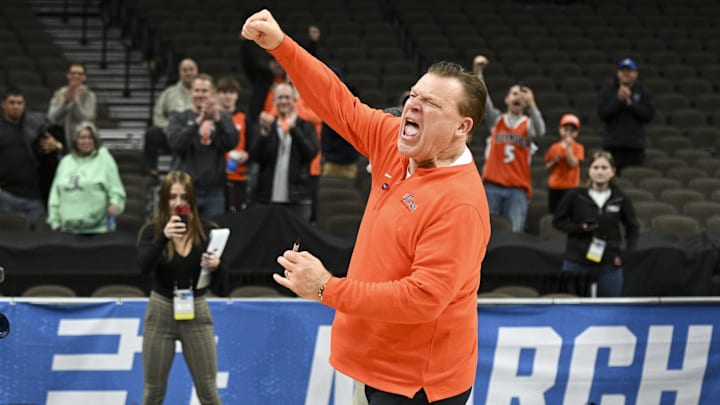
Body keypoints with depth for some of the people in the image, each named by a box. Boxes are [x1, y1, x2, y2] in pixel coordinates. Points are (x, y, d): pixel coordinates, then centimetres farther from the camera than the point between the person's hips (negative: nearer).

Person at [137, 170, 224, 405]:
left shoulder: (208, 232, -5)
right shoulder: (152, 231, -6)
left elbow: (217, 286, -4)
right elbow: (144, 267, -26)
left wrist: (216, 267, -26)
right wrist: (164, 237, -39)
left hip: (197, 314, 0)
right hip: (161, 313, 0)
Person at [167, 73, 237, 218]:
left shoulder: (224, 118, 10)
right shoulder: (179, 118, 8)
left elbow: (231, 142, -6)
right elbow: (176, 143, -10)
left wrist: (218, 119, -22)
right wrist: (197, 122, -22)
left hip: (213, 191, 1)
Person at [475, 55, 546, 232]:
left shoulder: (528, 124, 7)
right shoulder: (496, 119, 10)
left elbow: (540, 131, -17)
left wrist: (532, 104, -34)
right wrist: (478, 73, -22)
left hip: (518, 188, -1)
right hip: (492, 184, 1)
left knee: (515, 232, -7)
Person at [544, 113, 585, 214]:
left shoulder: (578, 148, -2)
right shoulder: (554, 148, 7)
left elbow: (573, 164, -15)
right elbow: (548, 167, 12)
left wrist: (568, 147, -17)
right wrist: (554, 161, -8)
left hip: (570, 186, -4)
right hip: (554, 186, 4)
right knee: (553, 212, 8)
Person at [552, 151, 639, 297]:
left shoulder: (620, 199, 0)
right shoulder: (575, 195, -4)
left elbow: (632, 228, 13)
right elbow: (558, 220, 4)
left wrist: (628, 253, -1)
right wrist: (580, 228, -12)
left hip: (609, 264, 1)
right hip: (576, 263, -1)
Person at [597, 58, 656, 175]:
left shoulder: (643, 93, 10)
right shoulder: (608, 91, 10)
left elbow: (649, 114, -1)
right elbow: (602, 114, -2)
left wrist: (630, 103, -9)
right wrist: (619, 99, -10)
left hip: (636, 145, 0)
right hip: (613, 145, 0)